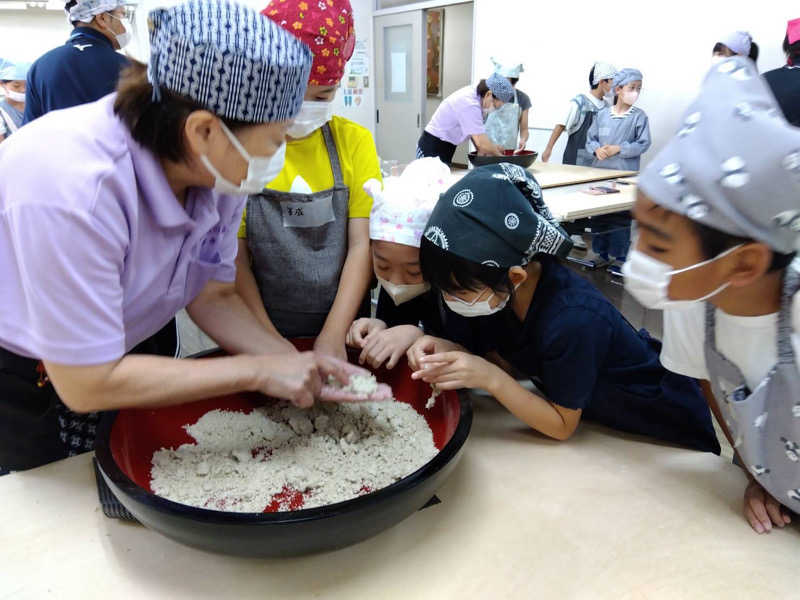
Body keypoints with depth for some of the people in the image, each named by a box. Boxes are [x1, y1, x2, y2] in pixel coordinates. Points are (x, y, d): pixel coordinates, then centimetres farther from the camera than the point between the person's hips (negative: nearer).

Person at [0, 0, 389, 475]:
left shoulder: (218, 169, -20)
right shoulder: (73, 186, -39)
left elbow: (213, 296, -8)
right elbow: (87, 384, -32)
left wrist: (304, 368, -21)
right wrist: (258, 371, -31)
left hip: (109, 357, 5)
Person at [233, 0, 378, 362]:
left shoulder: (354, 141, -4)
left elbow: (362, 244, -8)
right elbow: (234, 255, -7)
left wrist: (333, 337, -16)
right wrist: (270, 343, -16)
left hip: (344, 329, 1)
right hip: (263, 331, -1)